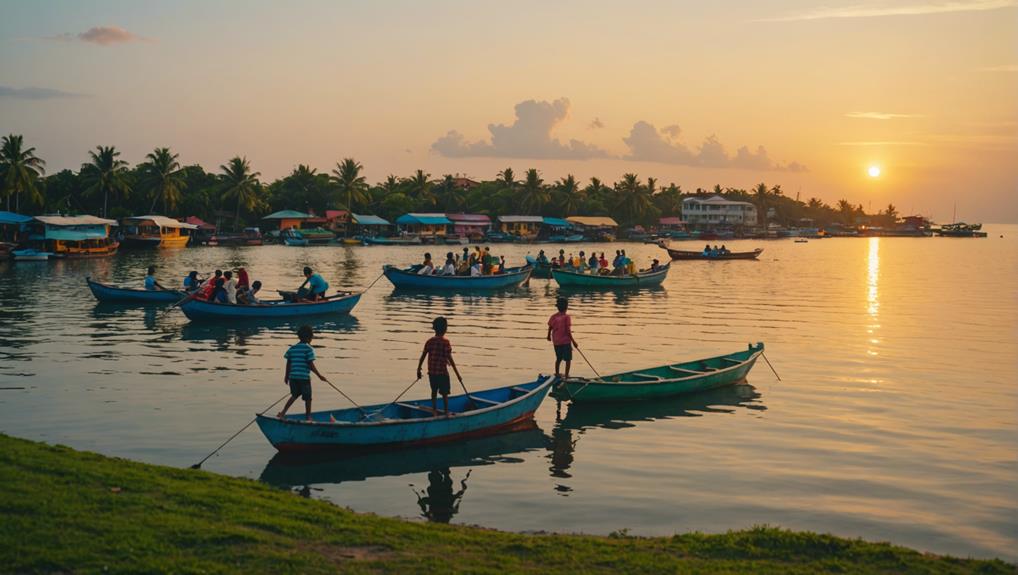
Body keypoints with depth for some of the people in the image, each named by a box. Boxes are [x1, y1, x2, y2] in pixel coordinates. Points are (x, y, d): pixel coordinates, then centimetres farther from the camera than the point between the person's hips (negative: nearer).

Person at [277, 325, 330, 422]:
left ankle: (283, 412, 9)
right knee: (307, 398, 8)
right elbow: (311, 365, -12)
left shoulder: (292, 348, 8)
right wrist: (319, 376, -5)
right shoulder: (309, 349, -8)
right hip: (304, 377, -6)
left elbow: (288, 363, 11)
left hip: (293, 377, 6)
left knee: (295, 395, 20)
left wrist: (287, 376, 21)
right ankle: (308, 416, 14)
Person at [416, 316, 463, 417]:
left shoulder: (429, 342, -1)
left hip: (432, 372, 5)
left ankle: (434, 410, 26)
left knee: (434, 391, 19)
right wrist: (457, 374, -9)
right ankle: (446, 412, 12)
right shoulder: (446, 342, -14)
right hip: (442, 372, -4)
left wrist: (418, 370, 14)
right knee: (444, 393, 7)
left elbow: (422, 357, 1)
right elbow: (450, 359, -15)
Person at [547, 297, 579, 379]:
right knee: (568, 359, 6)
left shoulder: (553, 317, 0)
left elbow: (550, 328, 6)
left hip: (556, 342, 5)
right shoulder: (567, 317, -14)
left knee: (558, 358, 21)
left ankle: (557, 374, 26)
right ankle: (566, 375, 4)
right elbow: (568, 331, -17)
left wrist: (549, 336, 27)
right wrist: (573, 341, -10)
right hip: (565, 341, -5)